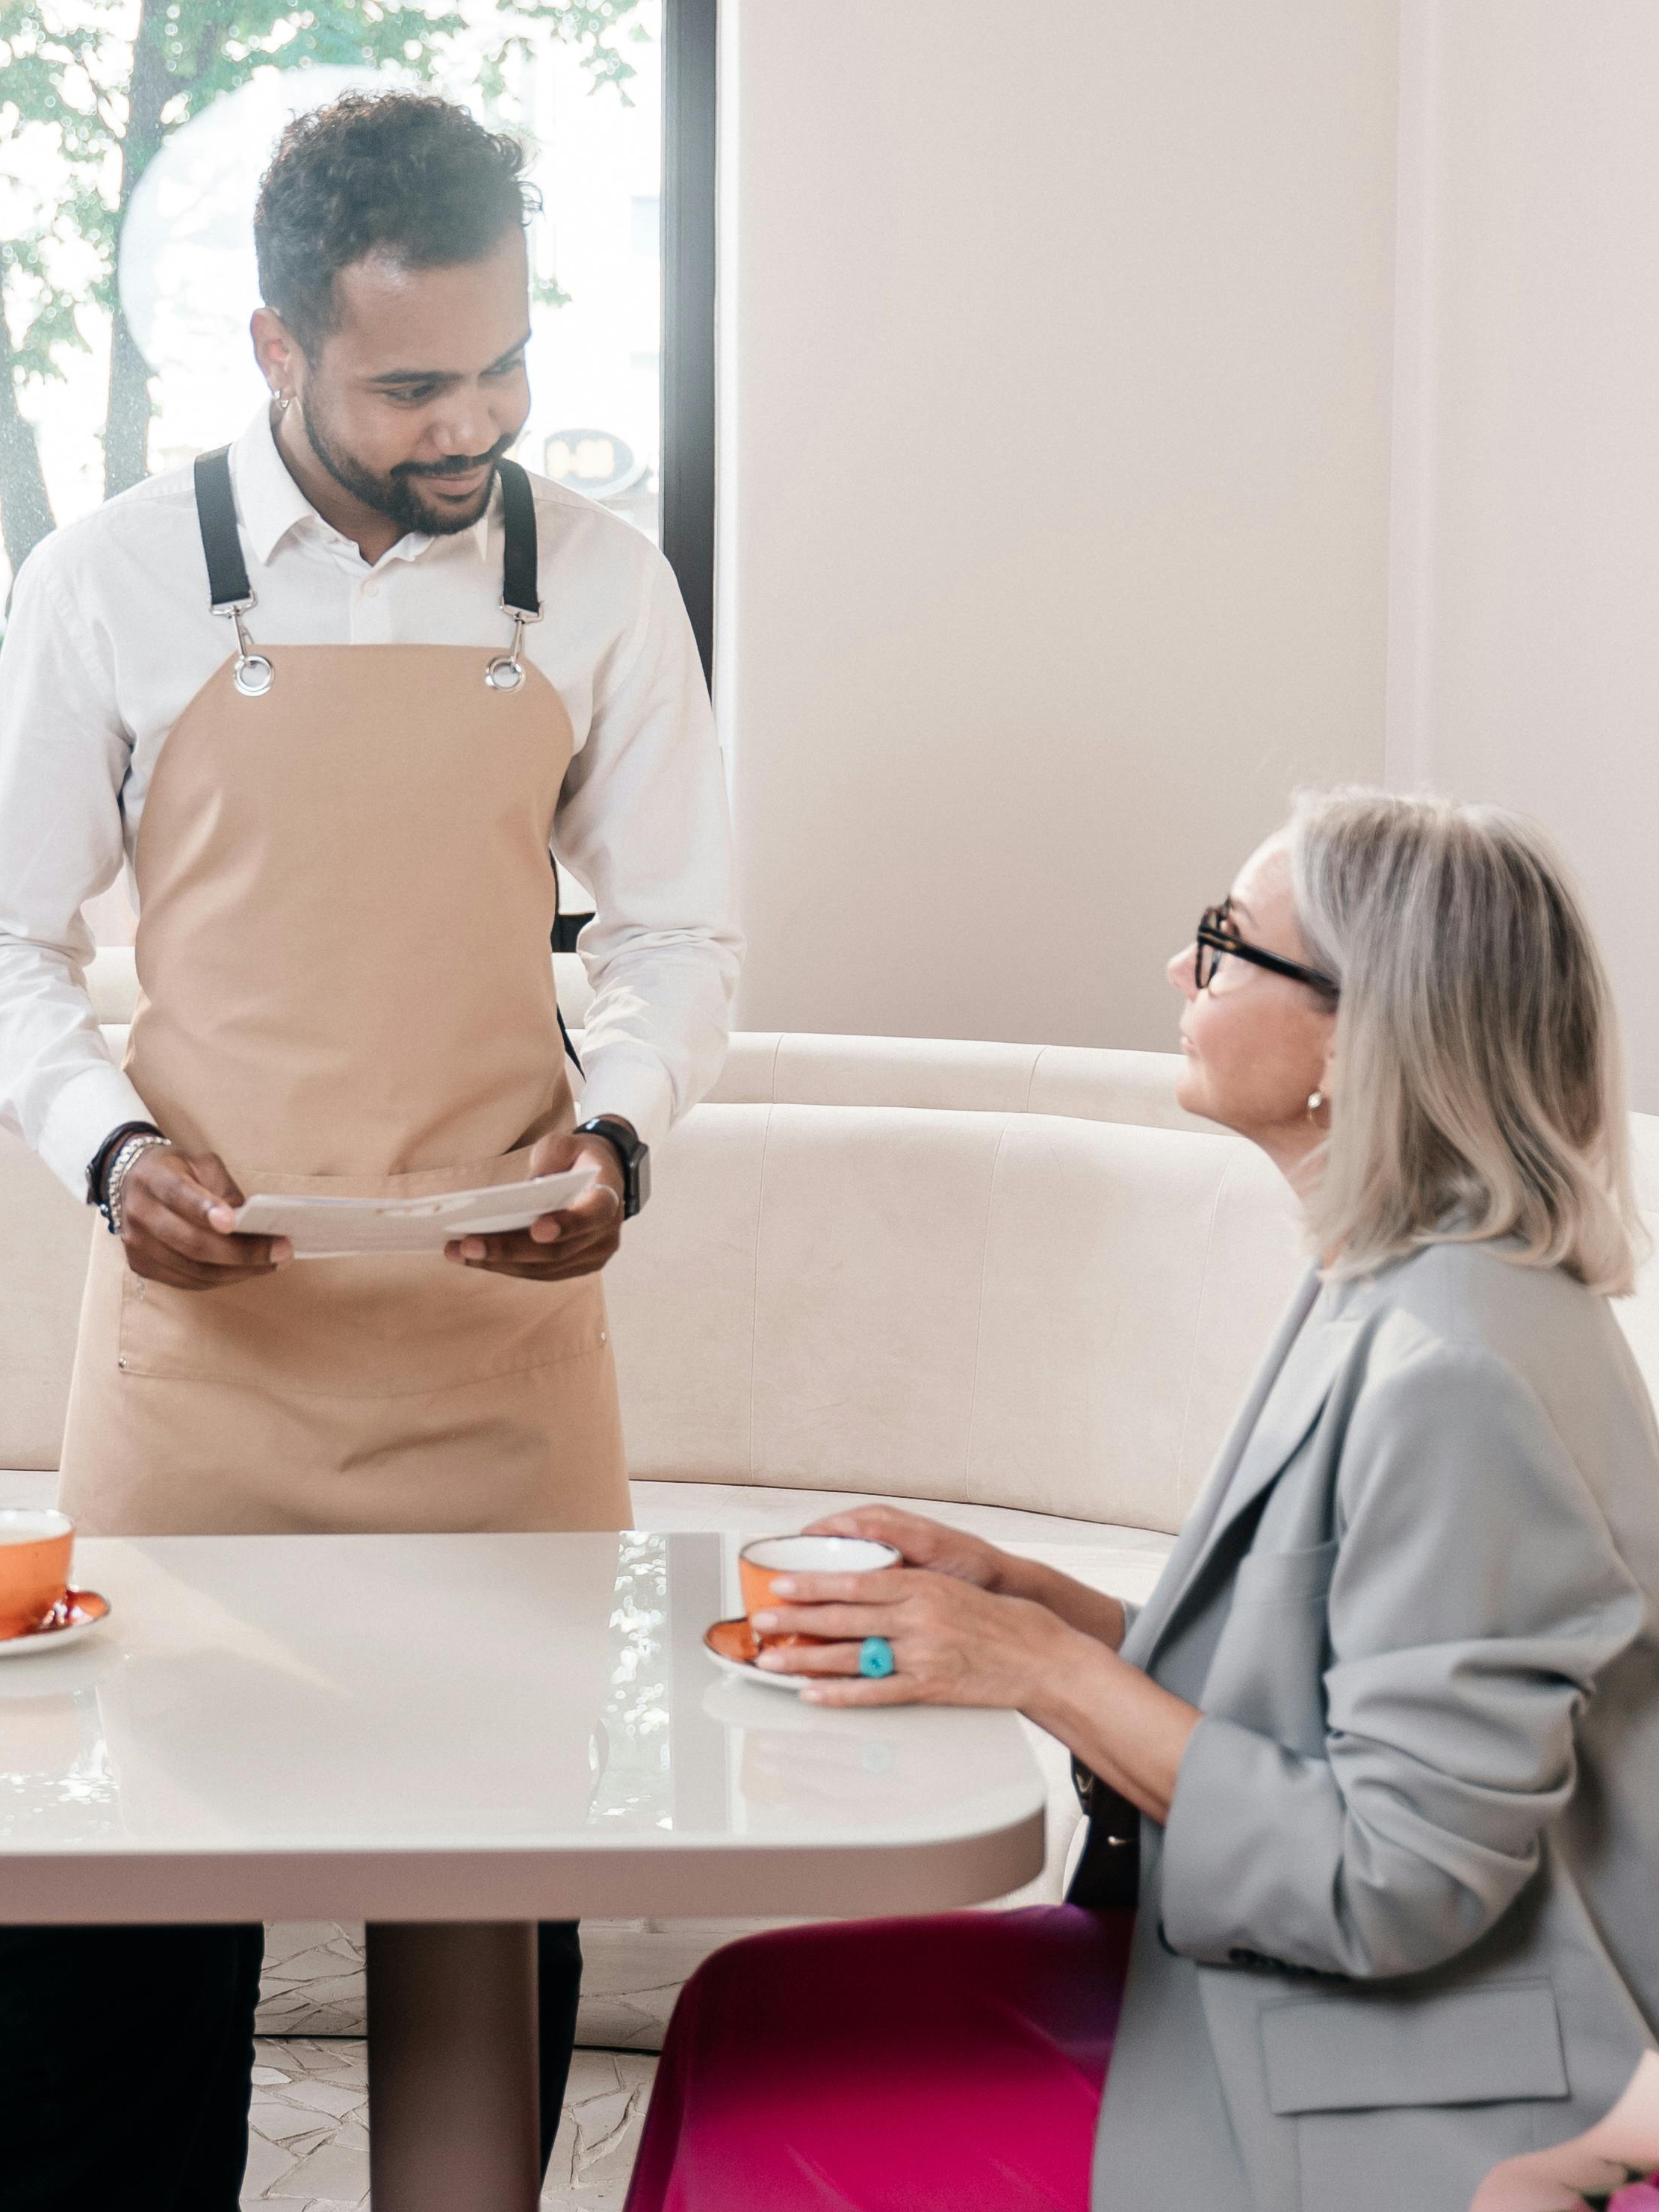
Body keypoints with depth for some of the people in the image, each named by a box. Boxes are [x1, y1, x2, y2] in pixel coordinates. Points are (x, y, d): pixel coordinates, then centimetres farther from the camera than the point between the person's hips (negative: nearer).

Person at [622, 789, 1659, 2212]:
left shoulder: (1456, 1375, -25)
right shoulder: (1397, 1301, 6)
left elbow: (1393, 1888, -24)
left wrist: (1047, 1669, -18)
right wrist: (1017, 1594, 2)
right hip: (1275, 2004, 9)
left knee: (764, 2097, -7)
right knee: (750, 2013, 5)